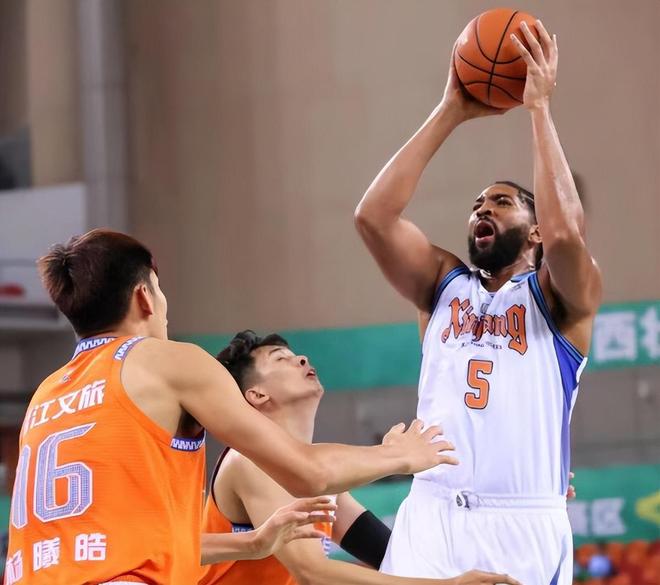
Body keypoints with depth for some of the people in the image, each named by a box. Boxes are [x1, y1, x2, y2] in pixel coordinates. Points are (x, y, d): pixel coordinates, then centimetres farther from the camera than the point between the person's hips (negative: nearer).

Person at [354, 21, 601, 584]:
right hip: (431, 518, 3)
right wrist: (450, 113, 3)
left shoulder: (558, 298, 8)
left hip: (524, 527, -3)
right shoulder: (445, 285, 19)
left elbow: (565, 233, -14)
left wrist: (540, 107, -8)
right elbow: (374, 216, 4)